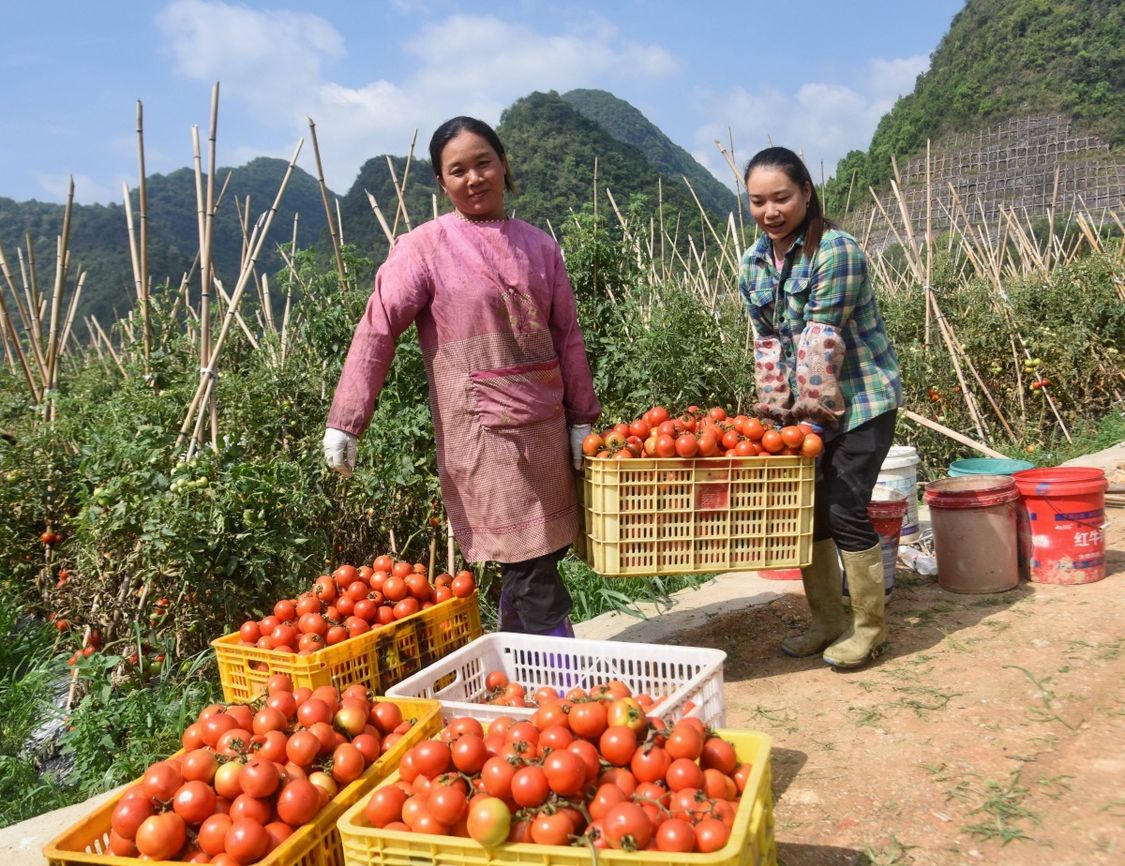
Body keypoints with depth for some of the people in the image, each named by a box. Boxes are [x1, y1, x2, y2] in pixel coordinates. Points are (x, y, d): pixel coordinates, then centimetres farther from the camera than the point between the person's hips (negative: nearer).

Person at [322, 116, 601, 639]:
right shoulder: (425, 247, -4)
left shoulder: (538, 246, 10)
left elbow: (567, 335, 12)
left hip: (546, 426, 6)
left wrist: (582, 418, 11)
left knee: (546, 551, 13)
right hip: (483, 432, -6)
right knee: (529, 566, -5)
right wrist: (345, 422, -13)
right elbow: (377, 330, -7)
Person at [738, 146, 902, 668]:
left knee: (845, 510, -8)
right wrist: (777, 409, 0)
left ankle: (870, 626, 13)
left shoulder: (836, 251, -18)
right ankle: (828, 621, 24)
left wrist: (812, 412, -21)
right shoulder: (753, 265, 4)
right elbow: (767, 342, 6)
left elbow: (822, 341, -21)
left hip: (860, 399, -7)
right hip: (806, 405, 7)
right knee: (805, 507, 8)